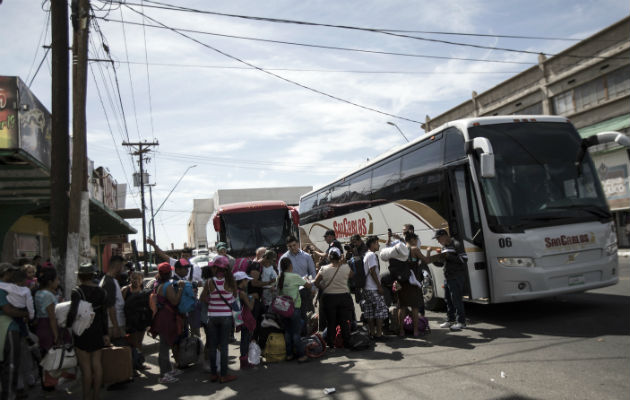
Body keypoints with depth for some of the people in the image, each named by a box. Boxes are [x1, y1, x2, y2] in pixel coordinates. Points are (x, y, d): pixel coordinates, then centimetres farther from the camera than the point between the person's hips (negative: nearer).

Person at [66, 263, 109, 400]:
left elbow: (72, 313, -25)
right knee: (97, 364, 11)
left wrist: (66, 326, -8)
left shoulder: (77, 292, -13)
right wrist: (105, 333, 10)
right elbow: (104, 314, 4)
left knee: (85, 366, 3)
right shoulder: (101, 291, 1)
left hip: (82, 332, -4)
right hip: (97, 331, 4)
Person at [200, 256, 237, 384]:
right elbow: (234, 296, 2)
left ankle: (213, 373, 21)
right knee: (223, 346, 6)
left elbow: (203, 299, -3)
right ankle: (224, 375, 10)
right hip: (226, 316, -1)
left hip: (212, 317, 1)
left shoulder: (209, 282, -9)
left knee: (213, 346, 12)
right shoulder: (230, 281, -10)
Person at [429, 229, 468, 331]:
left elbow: (464, 259, -19)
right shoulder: (444, 247, 16)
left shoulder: (456, 244, -11)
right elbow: (440, 264, 21)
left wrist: (449, 257, -20)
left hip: (457, 277, -9)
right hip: (447, 277, 9)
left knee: (456, 299, -6)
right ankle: (450, 320, 25)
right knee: (448, 299, 14)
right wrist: (432, 259, 3)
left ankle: (461, 322, 3)